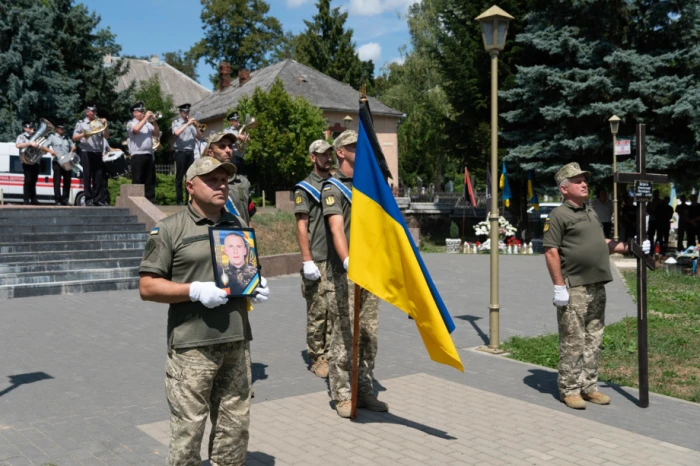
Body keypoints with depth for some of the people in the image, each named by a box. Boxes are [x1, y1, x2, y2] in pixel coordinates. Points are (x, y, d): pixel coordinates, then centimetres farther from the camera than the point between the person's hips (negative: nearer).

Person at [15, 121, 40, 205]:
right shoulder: (22, 136, 3)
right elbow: (18, 145, -16)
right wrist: (30, 143, -23)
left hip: (36, 162, 5)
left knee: (33, 181, 8)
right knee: (28, 180, -9)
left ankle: (33, 199, 10)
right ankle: (26, 200, -8)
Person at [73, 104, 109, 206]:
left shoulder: (99, 123, 14)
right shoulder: (81, 123, 7)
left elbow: (106, 136, 8)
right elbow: (74, 138, 3)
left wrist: (105, 125, -4)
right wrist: (83, 134, -15)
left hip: (98, 153, 3)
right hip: (86, 153, -3)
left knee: (99, 176, 0)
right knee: (87, 176, -1)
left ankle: (98, 199, 3)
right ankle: (88, 199, 3)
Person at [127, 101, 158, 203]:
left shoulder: (148, 124, 17)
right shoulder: (131, 123, 2)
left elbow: (157, 134, 11)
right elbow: (136, 129, -19)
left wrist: (154, 121, 0)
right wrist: (145, 118, -12)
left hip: (149, 155, 6)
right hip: (138, 155, -5)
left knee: (150, 180, 7)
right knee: (137, 180, -5)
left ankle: (150, 200, 11)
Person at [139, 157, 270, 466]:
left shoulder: (237, 225, 15)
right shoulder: (169, 229, -3)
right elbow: (147, 287, -6)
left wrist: (258, 286, 3)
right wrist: (195, 290, -18)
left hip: (237, 341, 5)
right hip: (192, 346, -5)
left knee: (235, 425, 12)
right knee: (188, 428, 0)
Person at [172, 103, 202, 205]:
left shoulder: (192, 122, 15)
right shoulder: (176, 122, 3)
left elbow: (199, 137, 10)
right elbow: (176, 133, -17)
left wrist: (196, 127, -6)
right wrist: (187, 124, -15)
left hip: (190, 152, 4)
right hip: (180, 151, -4)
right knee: (179, 176, -2)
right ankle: (179, 199, 0)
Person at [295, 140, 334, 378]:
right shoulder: (304, 188, 2)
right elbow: (301, 226, -4)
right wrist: (307, 260, -11)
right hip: (318, 260, -5)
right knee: (317, 311, -3)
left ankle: (332, 354, 13)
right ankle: (317, 358, 7)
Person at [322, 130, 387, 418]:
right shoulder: (333, 188, -3)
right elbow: (337, 229, -18)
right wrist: (348, 261, -33)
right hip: (345, 273, -6)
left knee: (369, 335, 8)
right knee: (344, 336, -3)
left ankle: (364, 391, 18)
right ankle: (342, 395, 6)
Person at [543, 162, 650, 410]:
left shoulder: (590, 211, 17)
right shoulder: (559, 215, -9)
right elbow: (551, 252, -14)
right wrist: (559, 286, -18)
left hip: (597, 287, 8)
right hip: (574, 289, -8)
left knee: (594, 340, 13)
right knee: (573, 342, -3)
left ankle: (589, 387, 23)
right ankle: (569, 389, 8)